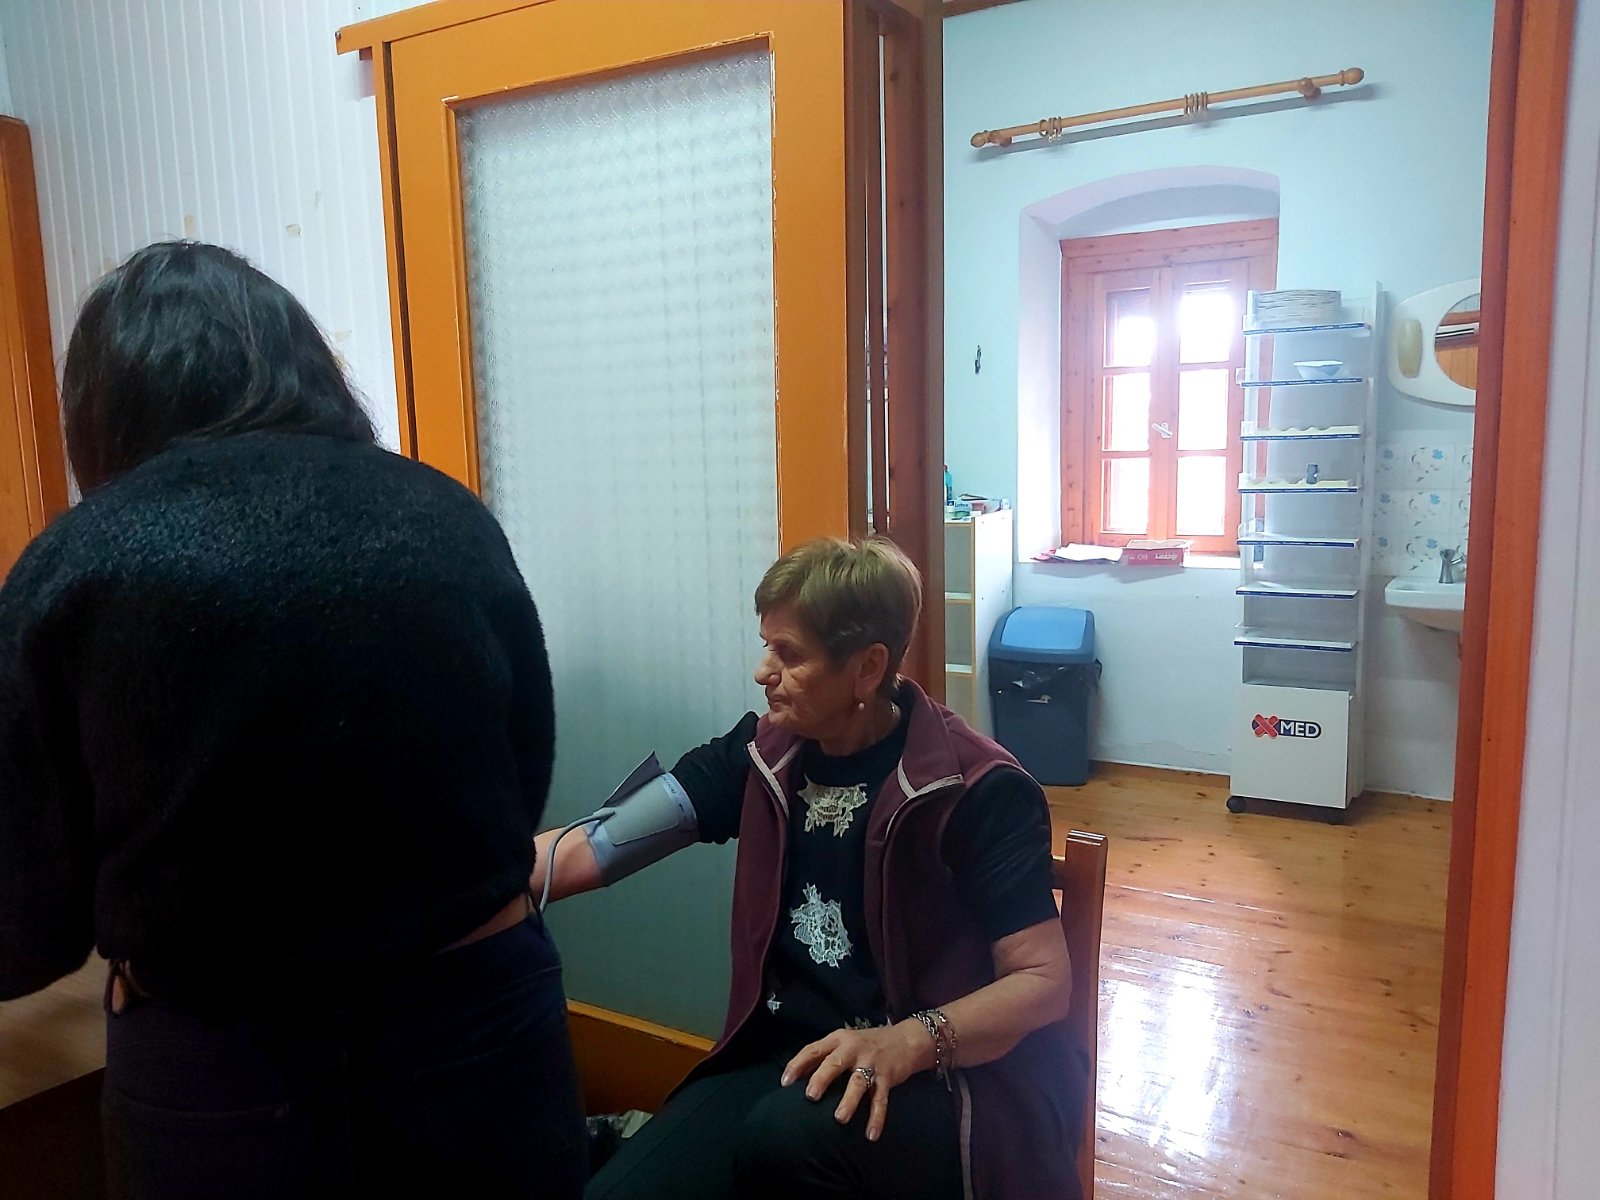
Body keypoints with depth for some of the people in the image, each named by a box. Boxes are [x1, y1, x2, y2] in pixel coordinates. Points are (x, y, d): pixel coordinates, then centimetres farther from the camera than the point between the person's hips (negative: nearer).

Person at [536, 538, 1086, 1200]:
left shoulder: (978, 791, -12)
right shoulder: (759, 755, 2)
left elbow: (1044, 979, -11)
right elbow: (588, 850, -4)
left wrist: (909, 1042, -26)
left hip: (947, 1070, -3)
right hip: (785, 1055, 4)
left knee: (791, 1134, -34)